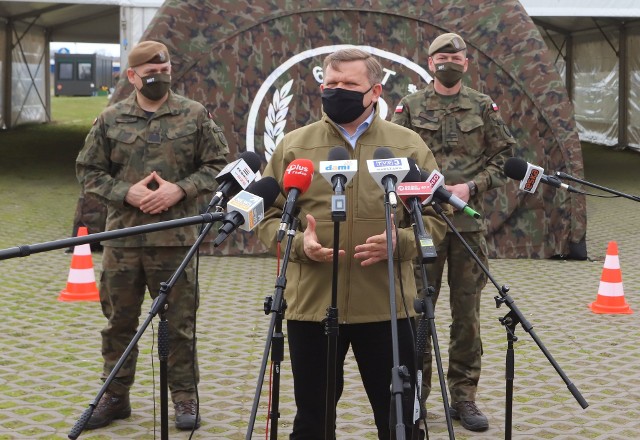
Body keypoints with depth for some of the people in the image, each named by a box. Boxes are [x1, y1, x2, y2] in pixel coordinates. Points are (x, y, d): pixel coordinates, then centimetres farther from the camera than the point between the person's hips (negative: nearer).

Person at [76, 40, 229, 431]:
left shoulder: (195, 116, 3)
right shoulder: (110, 120, 7)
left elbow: (217, 165, 4)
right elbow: (89, 171, 9)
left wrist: (180, 189, -11)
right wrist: (126, 192, -8)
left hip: (177, 238, -2)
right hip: (122, 237, 2)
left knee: (180, 323, 4)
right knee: (119, 321, 10)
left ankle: (185, 397, 17)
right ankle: (115, 396, 23)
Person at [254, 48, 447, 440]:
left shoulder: (409, 145, 5)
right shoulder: (293, 145, 6)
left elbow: (437, 217, 5)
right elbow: (268, 215, 7)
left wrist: (399, 242, -15)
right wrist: (297, 243, -14)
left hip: (388, 307, 0)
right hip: (311, 305, 1)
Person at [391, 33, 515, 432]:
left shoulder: (484, 107, 8)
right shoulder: (410, 107, 5)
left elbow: (504, 157, 5)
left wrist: (472, 187, -10)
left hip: (469, 222, 1)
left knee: (467, 312, 4)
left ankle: (464, 396, 13)